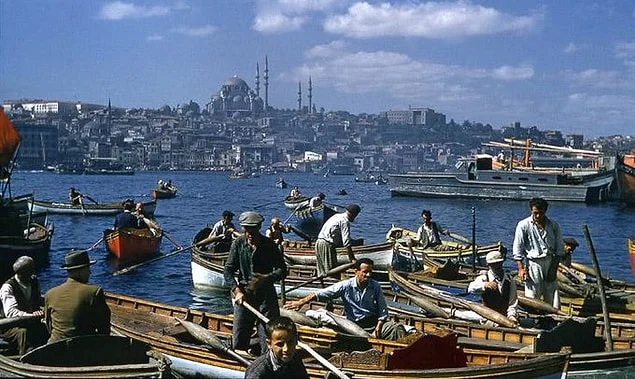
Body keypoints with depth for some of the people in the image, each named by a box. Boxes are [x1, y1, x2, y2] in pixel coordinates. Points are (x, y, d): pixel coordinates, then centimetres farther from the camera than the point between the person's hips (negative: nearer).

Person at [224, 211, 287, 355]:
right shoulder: (238, 244, -1)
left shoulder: (269, 245, -5)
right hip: (244, 294, 2)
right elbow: (228, 270, 0)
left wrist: (267, 278, -24)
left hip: (266, 295, -2)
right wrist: (237, 291, -13)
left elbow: (282, 270, -5)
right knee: (238, 343, 7)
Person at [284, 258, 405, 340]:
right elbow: (320, 294, -5)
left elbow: (383, 311, 5)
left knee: (397, 328, -24)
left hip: (374, 321, 1)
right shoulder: (346, 286, -3)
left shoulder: (375, 286, 3)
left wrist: (378, 330, -9)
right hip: (353, 325, -1)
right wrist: (301, 302, -16)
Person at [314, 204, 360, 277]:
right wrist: (352, 258, -16)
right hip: (327, 245, -9)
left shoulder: (336, 216, 20)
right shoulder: (345, 221, -9)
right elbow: (346, 242, -16)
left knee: (322, 272, 12)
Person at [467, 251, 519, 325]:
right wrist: (484, 285, -41)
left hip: (506, 315, 3)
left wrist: (511, 315, -10)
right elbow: (471, 288, -23)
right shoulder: (484, 278, -3)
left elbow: (513, 300, 7)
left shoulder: (509, 279, 8)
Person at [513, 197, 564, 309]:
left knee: (552, 294, 4)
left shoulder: (554, 225, 2)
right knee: (532, 296, 0)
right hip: (533, 263, -3)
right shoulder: (523, 225, -6)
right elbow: (517, 249, -4)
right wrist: (521, 268, -10)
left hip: (550, 262, 3)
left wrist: (554, 268, -2)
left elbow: (559, 249, 5)